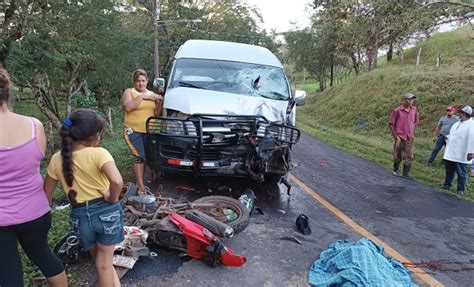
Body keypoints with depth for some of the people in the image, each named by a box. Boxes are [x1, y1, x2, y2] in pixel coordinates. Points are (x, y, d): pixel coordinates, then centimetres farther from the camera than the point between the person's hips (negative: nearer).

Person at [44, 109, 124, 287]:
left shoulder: (57, 159, -2)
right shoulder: (98, 153, -18)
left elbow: (47, 191, 9)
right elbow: (117, 181, -34)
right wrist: (112, 199, -16)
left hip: (80, 216, 3)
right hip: (106, 211, -3)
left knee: (100, 261, 27)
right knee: (105, 263, 16)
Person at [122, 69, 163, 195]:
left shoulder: (152, 94, 15)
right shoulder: (129, 92, 2)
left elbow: (157, 113, 9)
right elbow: (127, 107, -17)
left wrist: (160, 101, -7)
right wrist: (141, 96, -16)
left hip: (148, 131, 5)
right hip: (134, 130, -5)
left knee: (145, 157, 9)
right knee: (140, 157, -12)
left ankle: (139, 182, 22)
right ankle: (141, 186, -6)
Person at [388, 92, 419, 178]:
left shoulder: (414, 109, 4)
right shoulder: (397, 110, -8)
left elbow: (415, 122, 18)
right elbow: (390, 124, -4)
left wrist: (412, 133, 10)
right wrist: (395, 135, -7)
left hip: (409, 138, 3)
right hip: (399, 138, -3)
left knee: (409, 157, 1)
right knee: (397, 156, 7)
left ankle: (406, 173, 9)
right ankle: (396, 170, 28)